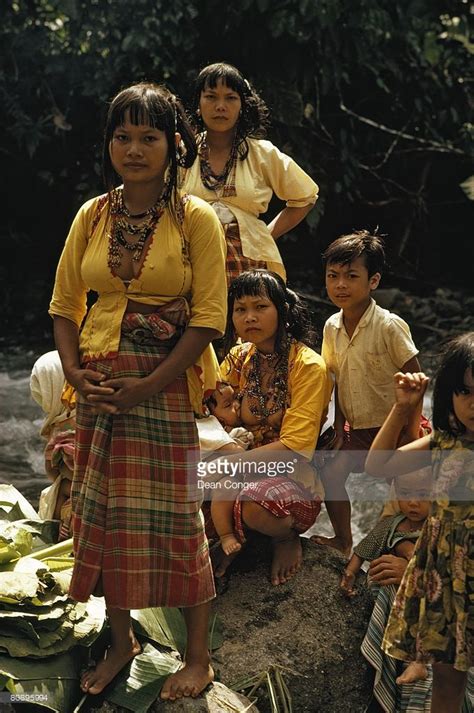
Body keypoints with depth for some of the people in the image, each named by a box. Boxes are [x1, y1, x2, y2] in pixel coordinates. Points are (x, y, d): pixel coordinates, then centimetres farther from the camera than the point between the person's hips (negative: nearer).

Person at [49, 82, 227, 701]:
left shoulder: (195, 219, -6)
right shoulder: (91, 216, 6)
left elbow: (208, 320, -11)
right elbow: (65, 305, 9)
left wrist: (146, 387, -15)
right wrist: (75, 372, -7)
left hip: (167, 389, -4)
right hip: (99, 390, 4)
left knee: (176, 517, 1)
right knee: (104, 513, 11)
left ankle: (198, 657, 17)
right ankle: (122, 641, 30)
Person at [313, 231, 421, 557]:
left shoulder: (389, 326, -20)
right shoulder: (332, 327, -2)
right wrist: (339, 427, 4)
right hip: (357, 428, 6)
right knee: (331, 473, -2)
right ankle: (343, 539, 17)